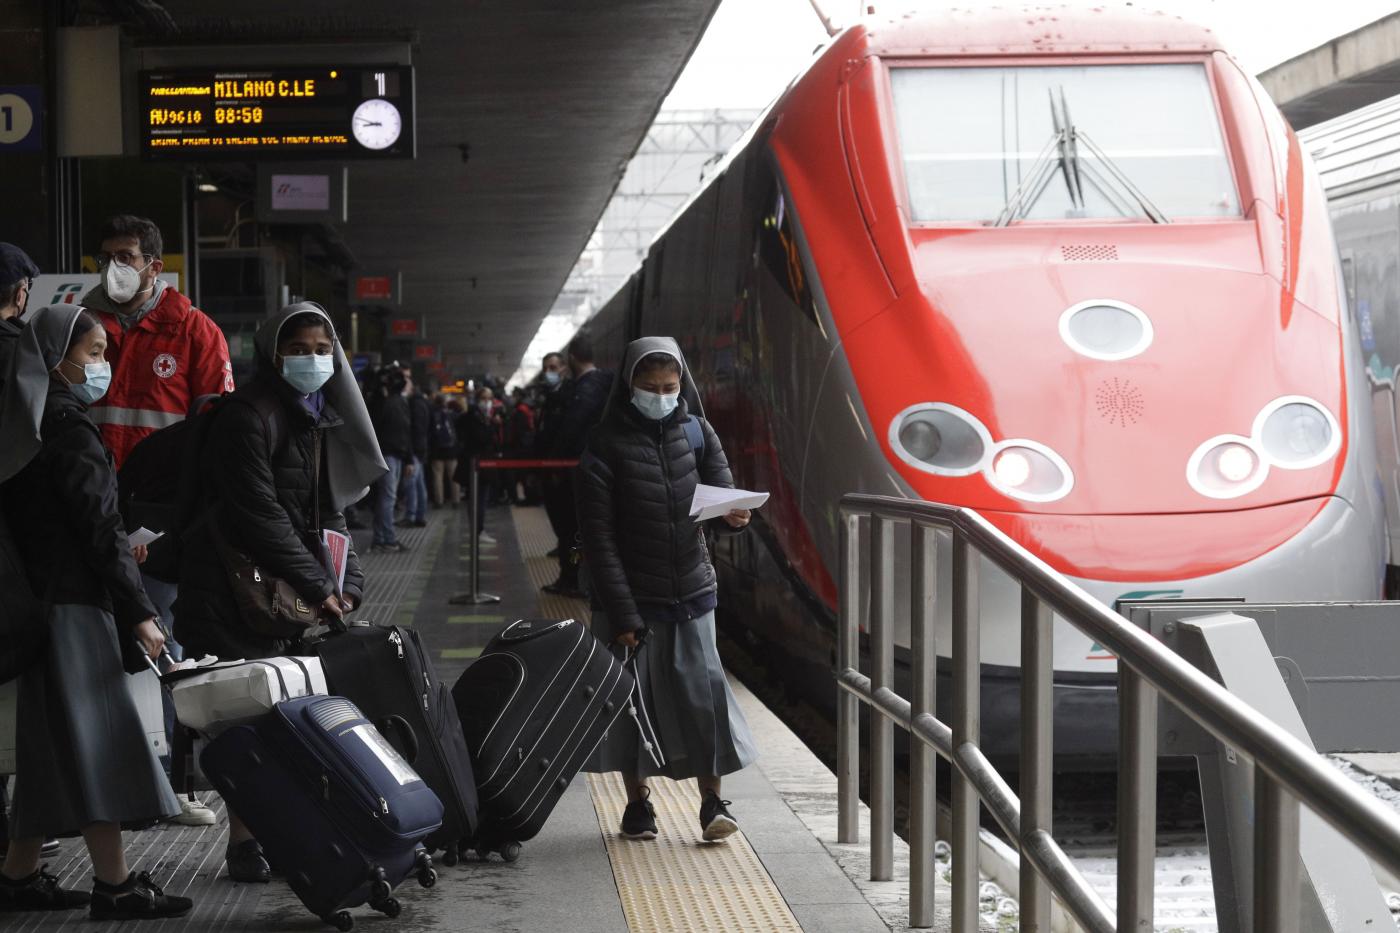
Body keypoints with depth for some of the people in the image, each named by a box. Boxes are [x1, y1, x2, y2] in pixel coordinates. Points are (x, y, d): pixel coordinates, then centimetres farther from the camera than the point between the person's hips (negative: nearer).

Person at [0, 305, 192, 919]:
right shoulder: (68, 427, -13)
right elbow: (99, 526, -17)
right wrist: (139, 612, -16)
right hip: (75, 603, -9)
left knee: (50, 743, 13)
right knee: (96, 737, -8)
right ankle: (114, 885, -7)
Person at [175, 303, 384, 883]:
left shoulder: (325, 420, 13)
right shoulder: (248, 416, -13)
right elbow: (260, 514, -18)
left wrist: (347, 584, 3)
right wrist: (317, 587, -17)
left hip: (292, 592, 7)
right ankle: (244, 844, -1)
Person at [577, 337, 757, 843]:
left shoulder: (697, 433, 4)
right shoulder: (606, 446, -8)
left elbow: (721, 495, 3)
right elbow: (599, 538, -10)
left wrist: (732, 516, -24)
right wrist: (622, 614, -15)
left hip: (691, 592, 2)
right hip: (631, 597, -2)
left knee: (703, 688, -4)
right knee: (631, 696, 3)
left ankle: (712, 801, 4)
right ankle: (638, 801, 17)